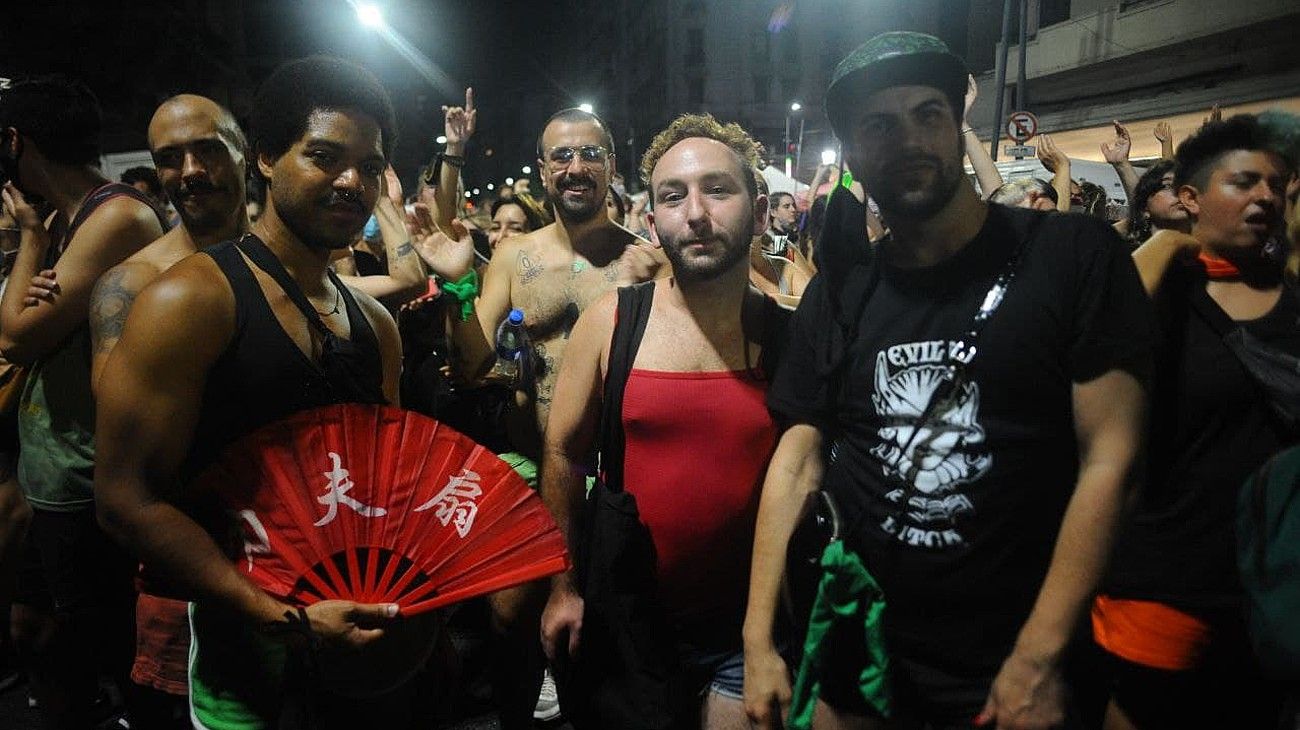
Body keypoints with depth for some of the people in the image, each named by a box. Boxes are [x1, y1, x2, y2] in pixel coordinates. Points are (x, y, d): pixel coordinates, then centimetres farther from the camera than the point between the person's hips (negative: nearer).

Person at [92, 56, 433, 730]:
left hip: (360, 639, 6)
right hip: (246, 643, -6)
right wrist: (290, 618, -23)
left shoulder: (374, 322, 7)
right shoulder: (191, 299, -13)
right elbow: (127, 499, -17)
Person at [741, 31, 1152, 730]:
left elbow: (1108, 457, -12)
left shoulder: (1075, 255, -8)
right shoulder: (839, 292, 3)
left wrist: (1039, 659, -15)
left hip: (1011, 665, -3)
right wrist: (758, 639, -3)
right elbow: (798, 461, 2)